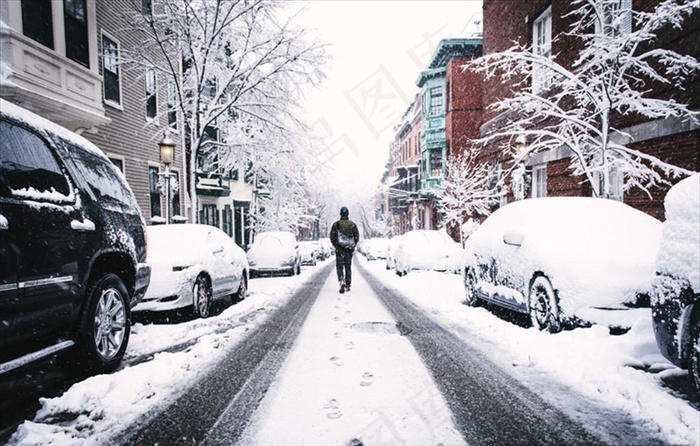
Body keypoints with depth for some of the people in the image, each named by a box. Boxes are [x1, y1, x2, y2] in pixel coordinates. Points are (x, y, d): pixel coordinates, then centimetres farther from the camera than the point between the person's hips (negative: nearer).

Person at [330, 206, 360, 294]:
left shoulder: (336, 224, -2)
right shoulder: (353, 224, 1)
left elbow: (332, 237, -2)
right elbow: (357, 237, 2)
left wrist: (336, 245, 11)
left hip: (339, 249, -2)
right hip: (349, 249, 2)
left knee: (339, 267, 2)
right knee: (348, 267, 12)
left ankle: (342, 283, -19)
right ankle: (348, 285, 16)